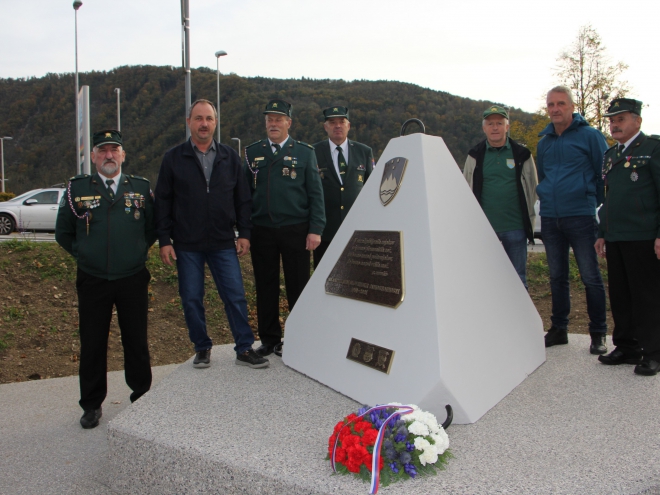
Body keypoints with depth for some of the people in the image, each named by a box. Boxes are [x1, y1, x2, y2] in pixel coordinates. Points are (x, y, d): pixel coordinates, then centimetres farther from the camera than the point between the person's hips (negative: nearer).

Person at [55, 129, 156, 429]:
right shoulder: (76, 188, 1)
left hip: (133, 280, 0)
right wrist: (83, 255, 4)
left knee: (136, 340, 10)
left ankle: (142, 396, 27)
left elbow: (153, 227, 14)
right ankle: (92, 404, 23)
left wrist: (139, 251, 5)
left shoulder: (141, 188, 4)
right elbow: (63, 232, 10)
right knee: (92, 344, 8)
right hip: (92, 281, 0)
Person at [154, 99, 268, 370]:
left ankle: (245, 349, 9)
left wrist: (244, 233, 2)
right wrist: (164, 240, -3)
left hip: (223, 243, 1)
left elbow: (243, 198, 9)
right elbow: (162, 202, 2)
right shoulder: (173, 158, 3)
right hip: (187, 245, 0)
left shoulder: (229, 157, 8)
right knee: (191, 299, 7)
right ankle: (202, 348, 23)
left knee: (236, 296, -1)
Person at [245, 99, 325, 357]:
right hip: (262, 231, 2)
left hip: (296, 230, -2)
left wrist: (315, 229, -8)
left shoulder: (305, 152, 4)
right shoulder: (253, 152, 10)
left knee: (298, 287, 3)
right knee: (266, 289, 8)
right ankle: (269, 340, 20)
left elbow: (315, 193, 1)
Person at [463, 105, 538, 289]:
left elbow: (532, 189, 11)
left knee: (517, 278, 5)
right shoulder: (475, 156, 7)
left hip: (515, 227, 0)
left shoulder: (522, 154, 6)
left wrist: (528, 218, 8)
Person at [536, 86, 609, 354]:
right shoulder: (543, 142, 14)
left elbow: (605, 173, 0)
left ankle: (598, 334, 6)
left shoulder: (590, 136, -2)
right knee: (557, 277, 11)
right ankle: (559, 329, 20)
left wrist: (596, 203, 1)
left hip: (580, 216, -5)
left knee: (590, 276, -3)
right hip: (549, 218, 5)